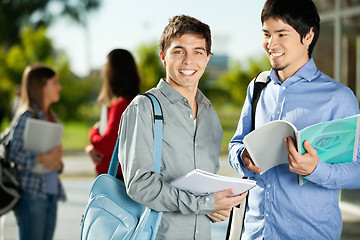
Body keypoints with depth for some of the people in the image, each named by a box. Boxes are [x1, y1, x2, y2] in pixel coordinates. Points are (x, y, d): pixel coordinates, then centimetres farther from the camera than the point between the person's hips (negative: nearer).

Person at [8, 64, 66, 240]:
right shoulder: (27, 116, -8)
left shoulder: (52, 118, 16)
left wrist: (57, 162, -2)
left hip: (51, 192, 8)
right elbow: (12, 153, -17)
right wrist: (42, 159, -24)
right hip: (31, 192, -8)